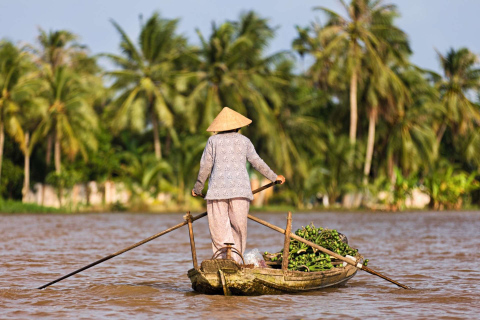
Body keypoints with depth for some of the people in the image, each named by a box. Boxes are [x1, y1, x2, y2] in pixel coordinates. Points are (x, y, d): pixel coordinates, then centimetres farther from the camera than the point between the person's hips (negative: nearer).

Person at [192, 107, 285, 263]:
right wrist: (274, 177, 31)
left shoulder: (213, 140, 7)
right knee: (239, 228, 8)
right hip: (240, 189, 1)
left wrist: (198, 188, 19)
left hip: (217, 190, -1)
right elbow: (257, 163, 16)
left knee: (219, 230, -3)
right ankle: (237, 262, 5)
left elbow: (205, 166, 6)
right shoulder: (244, 140, 11)